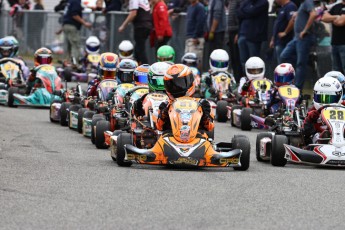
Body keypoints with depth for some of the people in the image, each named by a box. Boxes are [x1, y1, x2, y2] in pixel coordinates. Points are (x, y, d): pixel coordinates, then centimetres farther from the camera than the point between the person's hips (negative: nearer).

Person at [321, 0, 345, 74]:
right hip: (335, 43, 7)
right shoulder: (336, 7, 16)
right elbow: (324, 18, 7)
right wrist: (336, 17, -8)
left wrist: (330, 18, 4)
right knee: (336, 70, 11)